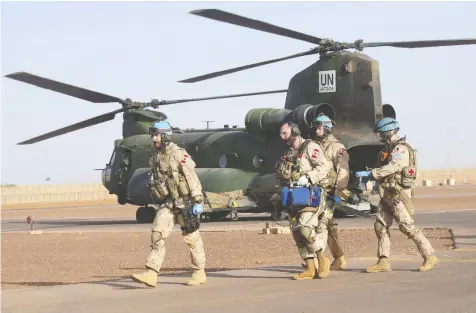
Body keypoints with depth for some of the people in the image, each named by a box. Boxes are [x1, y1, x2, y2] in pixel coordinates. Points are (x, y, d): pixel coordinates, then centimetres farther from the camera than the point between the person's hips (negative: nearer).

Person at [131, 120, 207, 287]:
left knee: (191, 237, 3)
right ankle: (150, 274, -12)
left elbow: (192, 178, -15)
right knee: (157, 234, -6)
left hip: (184, 201, -6)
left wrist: (198, 202, -17)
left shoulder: (179, 154, -13)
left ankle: (200, 273, 15)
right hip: (167, 203, 6)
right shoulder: (156, 157, 9)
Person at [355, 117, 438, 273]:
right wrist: (366, 177, 4)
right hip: (389, 194, 10)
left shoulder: (401, 149, -14)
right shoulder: (389, 149, 17)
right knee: (380, 225, 4)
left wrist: (369, 174, -25)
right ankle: (383, 261, 6)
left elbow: (391, 168, -26)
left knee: (407, 225, -11)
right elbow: (383, 170, 18)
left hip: (399, 194, -10)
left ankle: (429, 256, -3)